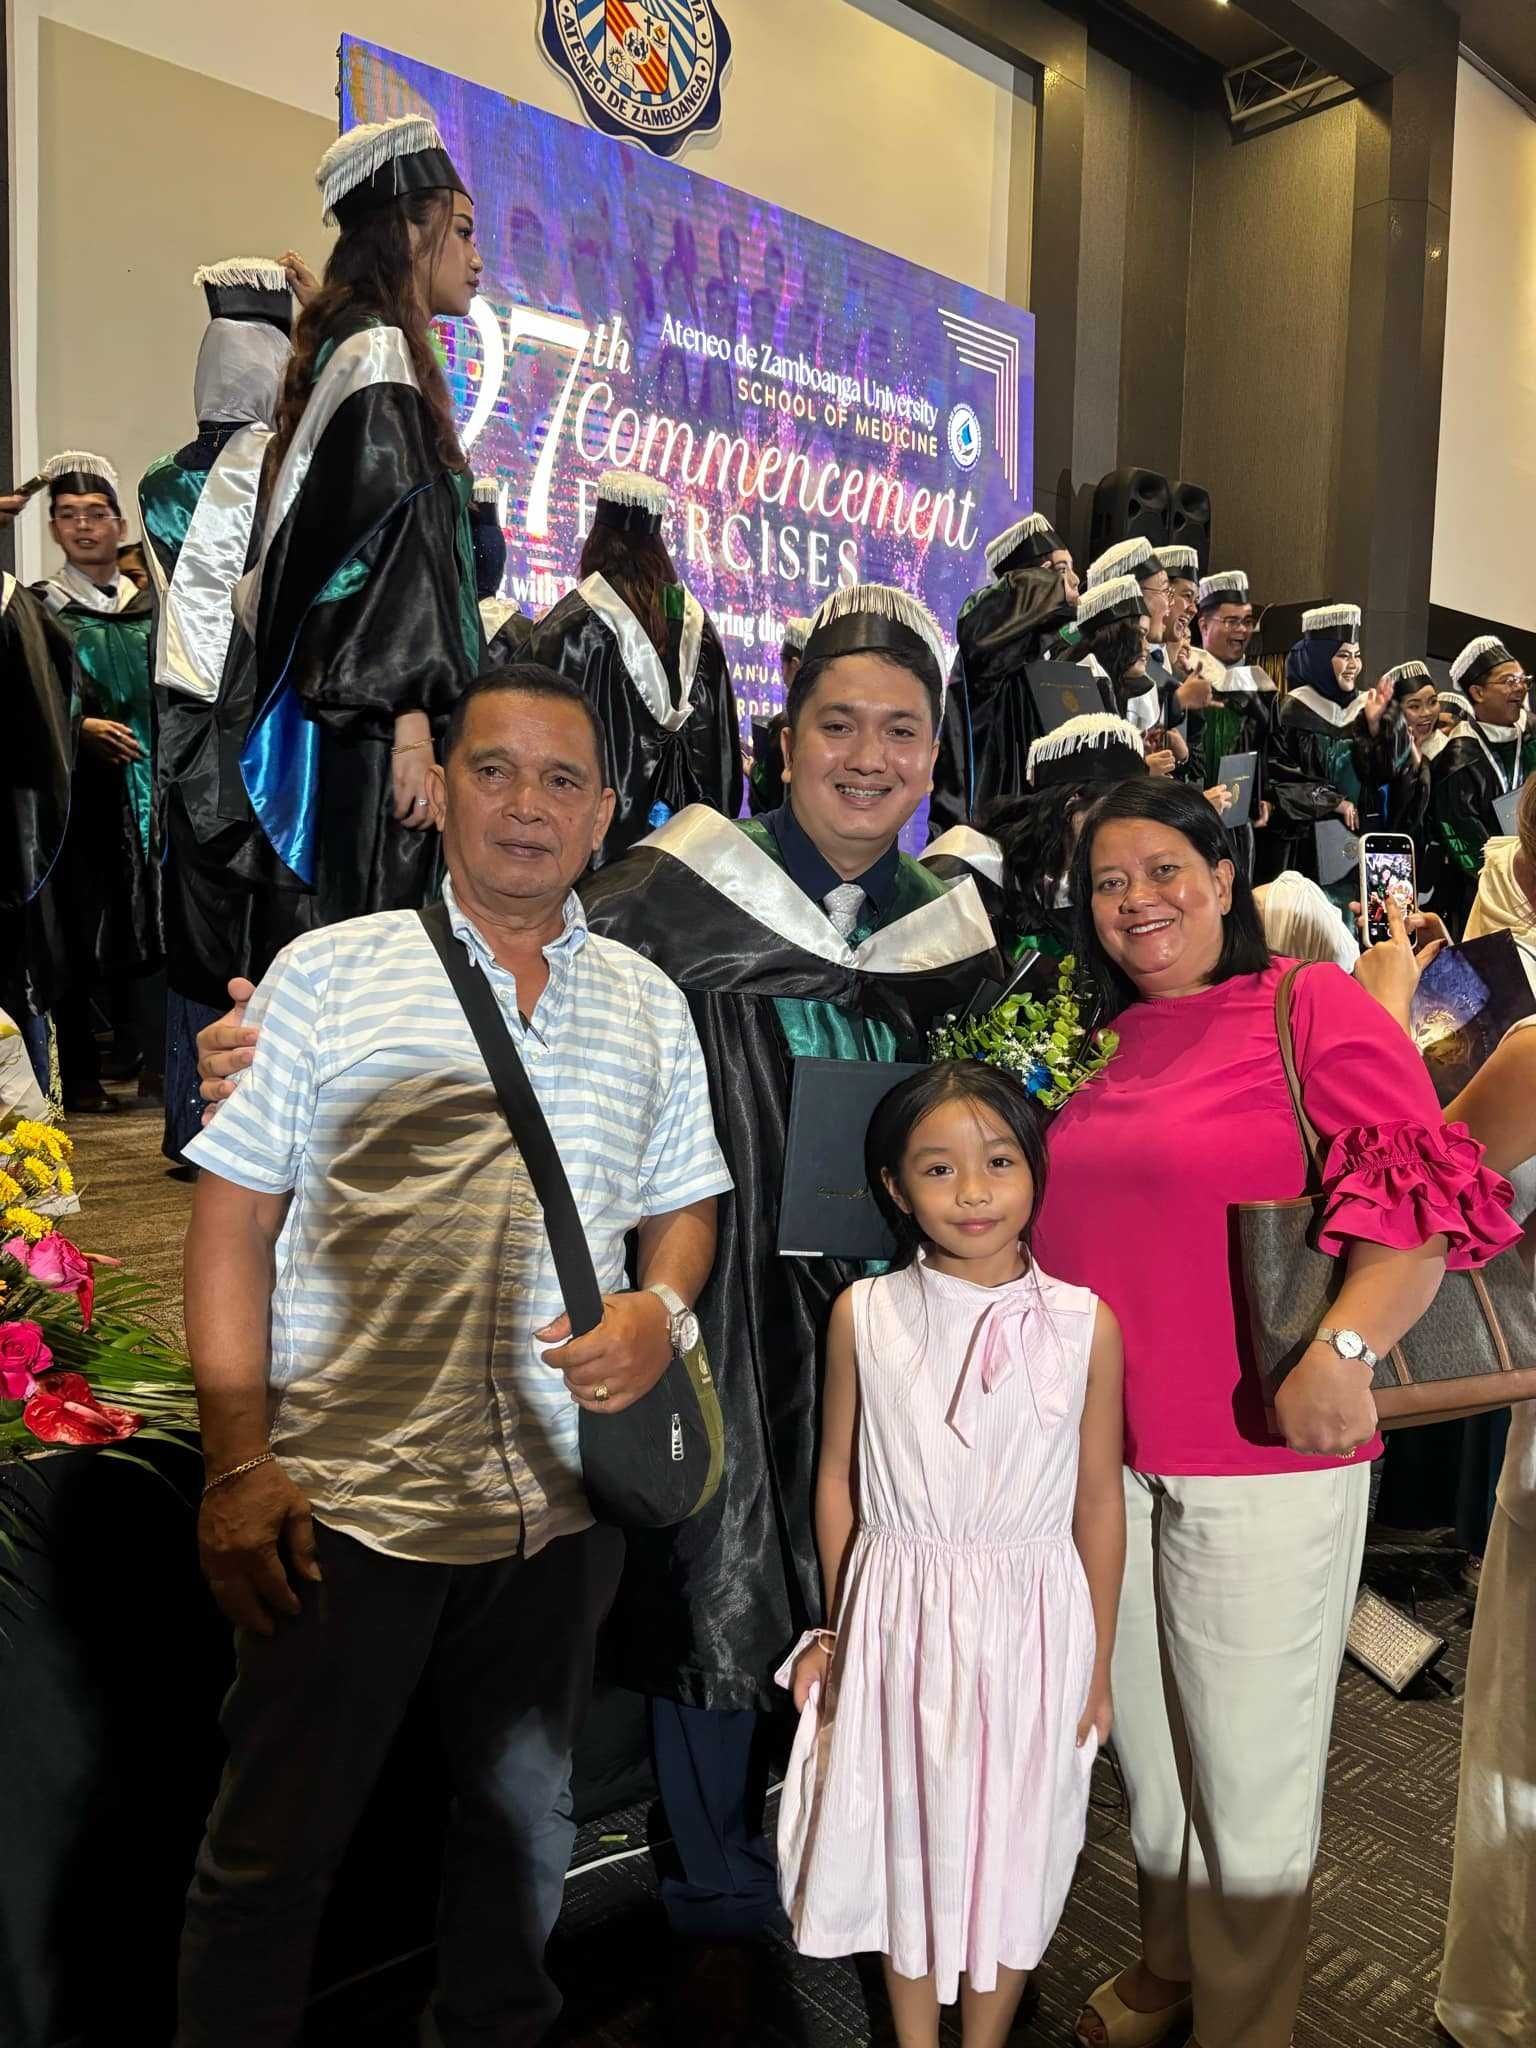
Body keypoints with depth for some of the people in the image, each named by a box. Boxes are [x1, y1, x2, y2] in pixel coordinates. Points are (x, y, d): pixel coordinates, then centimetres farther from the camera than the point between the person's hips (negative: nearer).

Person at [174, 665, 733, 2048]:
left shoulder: (649, 1004, 8)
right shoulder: (327, 972, -2)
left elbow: (684, 1207, 14)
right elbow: (234, 1219, -3)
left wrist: (659, 1310, -8)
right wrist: (238, 1461, -9)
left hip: (562, 1503, 4)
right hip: (347, 1495, -3)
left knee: (526, 1828, 21)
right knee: (271, 1853, 10)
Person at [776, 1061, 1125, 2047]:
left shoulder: (1085, 1324, -10)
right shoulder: (865, 1314, -8)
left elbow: (1101, 1503, -2)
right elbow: (838, 1480, 2)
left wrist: (1097, 1665, 3)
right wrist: (840, 1626, 8)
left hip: (1031, 1622, 0)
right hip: (898, 1622, 1)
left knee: (1011, 1845, 17)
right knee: (906, 1837, 18)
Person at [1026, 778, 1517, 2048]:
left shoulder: (1313, 1006, -8)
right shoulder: (1101, 1046, 10)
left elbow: (1424, 1193, -16)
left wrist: (1346, 1347, -29)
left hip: (1266, 1458, -6)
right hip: (1101, 1450, 6)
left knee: (1250, 1764, 11)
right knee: (1144, 1741, 22)